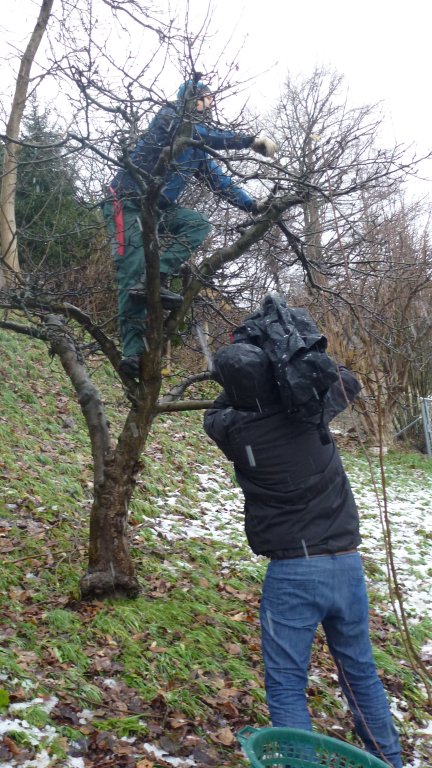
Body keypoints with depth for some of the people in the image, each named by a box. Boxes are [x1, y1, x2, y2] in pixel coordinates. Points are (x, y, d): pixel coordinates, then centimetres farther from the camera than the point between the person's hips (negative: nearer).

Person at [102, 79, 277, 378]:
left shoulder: (198, 151, 18)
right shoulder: (169, 116, -3)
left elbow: (221, 182, 16)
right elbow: (205, 134, -20)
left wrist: (253, 205, 5)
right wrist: (250, 140, -22)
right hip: (127, 202, -7)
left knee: (199, 224, -15)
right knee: (133, 269, -18)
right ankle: (133, 351, -24)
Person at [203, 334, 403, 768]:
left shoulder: (233, 431, -10)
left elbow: (216, 412, 16)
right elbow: (348, 382, 19)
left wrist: (241, 381, 15)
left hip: (292, 571, -4)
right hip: (346, 563, 4)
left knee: (286, 685, 5)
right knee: (360, 671, 21)